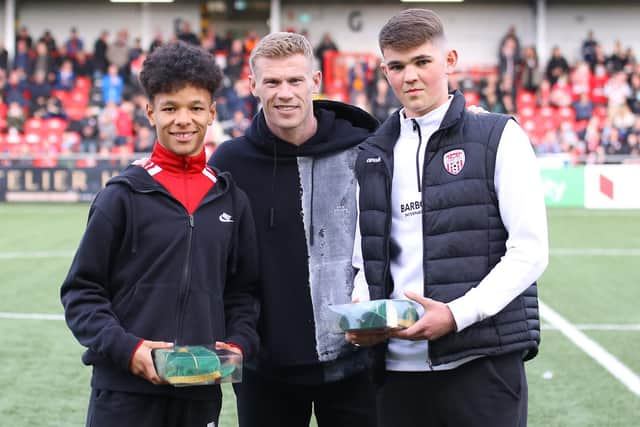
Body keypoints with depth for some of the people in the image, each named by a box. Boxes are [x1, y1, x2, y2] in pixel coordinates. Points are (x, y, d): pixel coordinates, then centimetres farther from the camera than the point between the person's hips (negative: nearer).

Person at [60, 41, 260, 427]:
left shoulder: (231, 200, 10)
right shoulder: (124, 195, -1)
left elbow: (242, 290, 15)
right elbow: (82, 291, -1)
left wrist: (239, 344, -2)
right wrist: (126, 348, -14)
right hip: (124, 391, -3)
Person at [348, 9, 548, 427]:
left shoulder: (498, 138, 1)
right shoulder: (374, 155, 14)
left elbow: (530, 250, -6)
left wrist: (457, 313, -16)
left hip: (484, 362, -4)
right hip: (399, 367, 4)